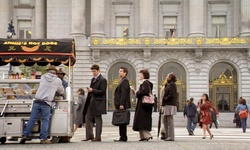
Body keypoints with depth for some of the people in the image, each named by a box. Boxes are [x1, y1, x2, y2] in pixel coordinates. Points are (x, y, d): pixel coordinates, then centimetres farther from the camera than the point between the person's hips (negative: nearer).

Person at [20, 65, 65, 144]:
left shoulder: (43, 77, 11)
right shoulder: (58, 80, 4)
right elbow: (61, 91, 19)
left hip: (37, 101, 3)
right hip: (46, 103, -3)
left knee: (32, 119, 5)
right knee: (45, 120, 4)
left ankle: (25, 135, 5)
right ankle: (43, 138, 2)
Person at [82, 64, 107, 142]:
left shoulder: (102, 80, -8)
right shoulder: (93, 79, 17)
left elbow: (102, 91, -15)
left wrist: (92, 90, -21)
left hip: (98, 103, -8)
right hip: (91, 102, 8)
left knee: (97, 119, -2)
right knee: (88, 118, 7)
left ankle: (98, 137, 5)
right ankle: (89, 136, 14)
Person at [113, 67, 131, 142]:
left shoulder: (125, 81, -11)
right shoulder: (122, 81, 20)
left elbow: (124, 93, -19)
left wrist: (121, 104, -24)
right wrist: (118, 104, 18)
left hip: (122, 105, -10)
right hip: (120, 105, 10)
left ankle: (123, 138, -5)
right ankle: (122, 137, 15)